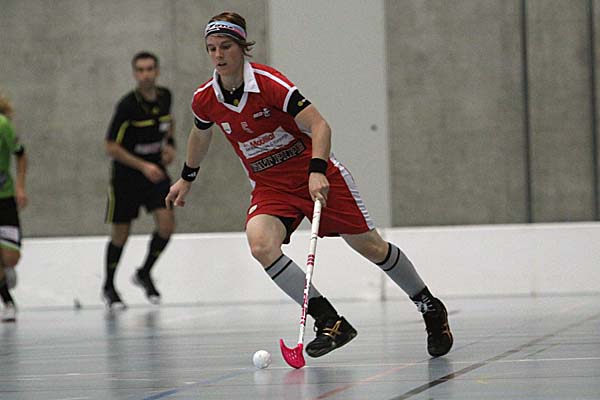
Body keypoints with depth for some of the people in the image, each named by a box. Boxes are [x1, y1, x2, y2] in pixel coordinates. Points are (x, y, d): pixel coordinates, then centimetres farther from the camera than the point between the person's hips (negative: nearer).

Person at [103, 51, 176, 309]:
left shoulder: (164, 97, -3)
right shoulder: (128, 106, -20)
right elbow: (112, 147, -18)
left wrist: (169, 144, 3)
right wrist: (143, 166, -24)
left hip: (156, 171, 4)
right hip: (126, 175, -4)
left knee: (166, 224, -11)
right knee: (121, 233, 4)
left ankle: (144, 273, 13)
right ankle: (109, 287, 25)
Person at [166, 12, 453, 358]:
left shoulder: (269, 83, -21)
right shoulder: (205, 99, -5)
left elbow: (319, 125, -23)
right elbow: (200, 136, 18)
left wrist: (316, 172, -36)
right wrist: (187, 179, 30)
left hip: (317, 176, -4)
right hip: (269, 186, 4)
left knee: (371, 246, 0)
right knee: (260, 244, -26)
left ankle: (431, 309, 24)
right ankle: (329, 321, -19)